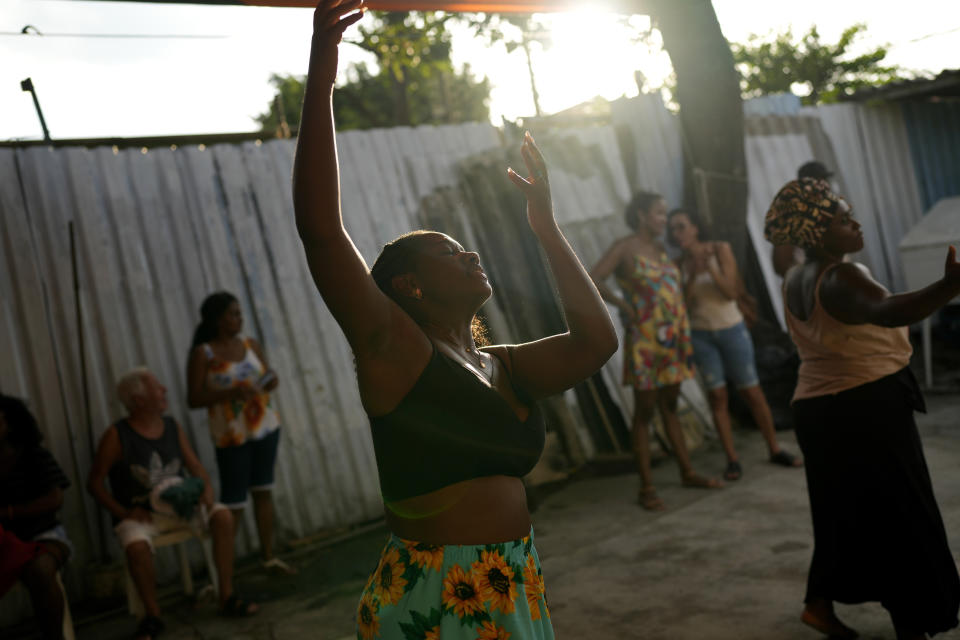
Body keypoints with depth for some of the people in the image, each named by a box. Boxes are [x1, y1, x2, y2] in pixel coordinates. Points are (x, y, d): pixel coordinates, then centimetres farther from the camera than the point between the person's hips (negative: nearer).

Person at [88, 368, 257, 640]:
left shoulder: (172, 427, 5)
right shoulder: (116, 436, -10)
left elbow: (195, 467, 8)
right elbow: (94, 482, -5)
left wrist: (207, 489, -13)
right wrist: (123, 512, -15)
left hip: (178, 506, 5)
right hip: (139, 513, -4)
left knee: (222, 516, -18)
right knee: (137, 547, -36)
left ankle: (227, 597, -6)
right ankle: (153, 615, -11)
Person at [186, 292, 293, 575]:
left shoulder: (251, 345, 6)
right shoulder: (203, 354, -8)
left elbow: (269, 377, 17)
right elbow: (193, 399, -11)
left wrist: (272, 380, -7)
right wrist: (232, 392, -22)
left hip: (265, 426, 5)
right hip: (232, 435, -5)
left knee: (264, 491, 11)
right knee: (234, 504, -4)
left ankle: (269, 556, 22)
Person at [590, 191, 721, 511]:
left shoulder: (660, 249, 14)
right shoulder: (625, 248, -7)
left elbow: (674, 289, 16)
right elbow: (592, 280, -16)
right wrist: (624, 305, -13)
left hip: (672, 338, 7)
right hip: (645, 342, -7)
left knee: (670, 406, 16)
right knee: (644, 411, -1)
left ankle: (687, 472, 25)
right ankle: (646, 487, 5)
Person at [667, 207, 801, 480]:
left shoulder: (720, 250, -6)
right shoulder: (678, 264, 0)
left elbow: (731, 291, -12)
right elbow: (683, 304, -7)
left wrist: (710, 268, -25)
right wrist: (693, 275, -20)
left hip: (732, 330, -1)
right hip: (701, 335, 1)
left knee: (752, 392, 2)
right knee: (717, 395, -2)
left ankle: (775, 449, 16)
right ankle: (732, 459, 3)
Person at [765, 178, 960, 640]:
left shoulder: (795, 281, 8)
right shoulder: (842, 278, -21)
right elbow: (888, 312, -43)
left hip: (817, 407, 9)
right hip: (867, 406, -9)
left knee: (844, 512, 20)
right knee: (900, 518, 2)